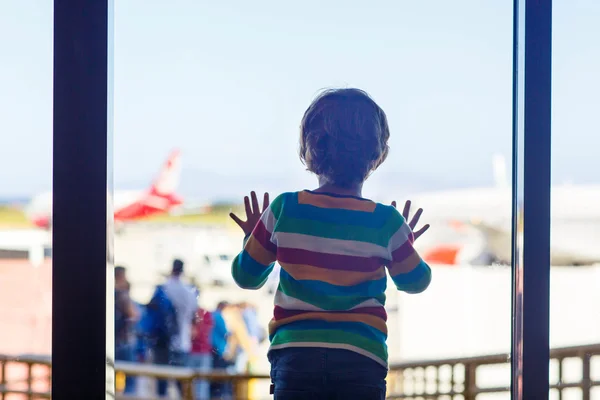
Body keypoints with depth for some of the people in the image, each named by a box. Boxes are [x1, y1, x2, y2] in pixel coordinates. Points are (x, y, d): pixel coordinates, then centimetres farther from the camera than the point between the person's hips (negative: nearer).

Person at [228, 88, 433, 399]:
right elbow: (415, 281, 17)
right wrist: (407, 243, 36)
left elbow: (246, 275, 12)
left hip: (295, 353, 1)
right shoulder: (386, 222, 0)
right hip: (362, 359, 0)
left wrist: (252, 237, 31)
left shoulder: (283, 210, 0)